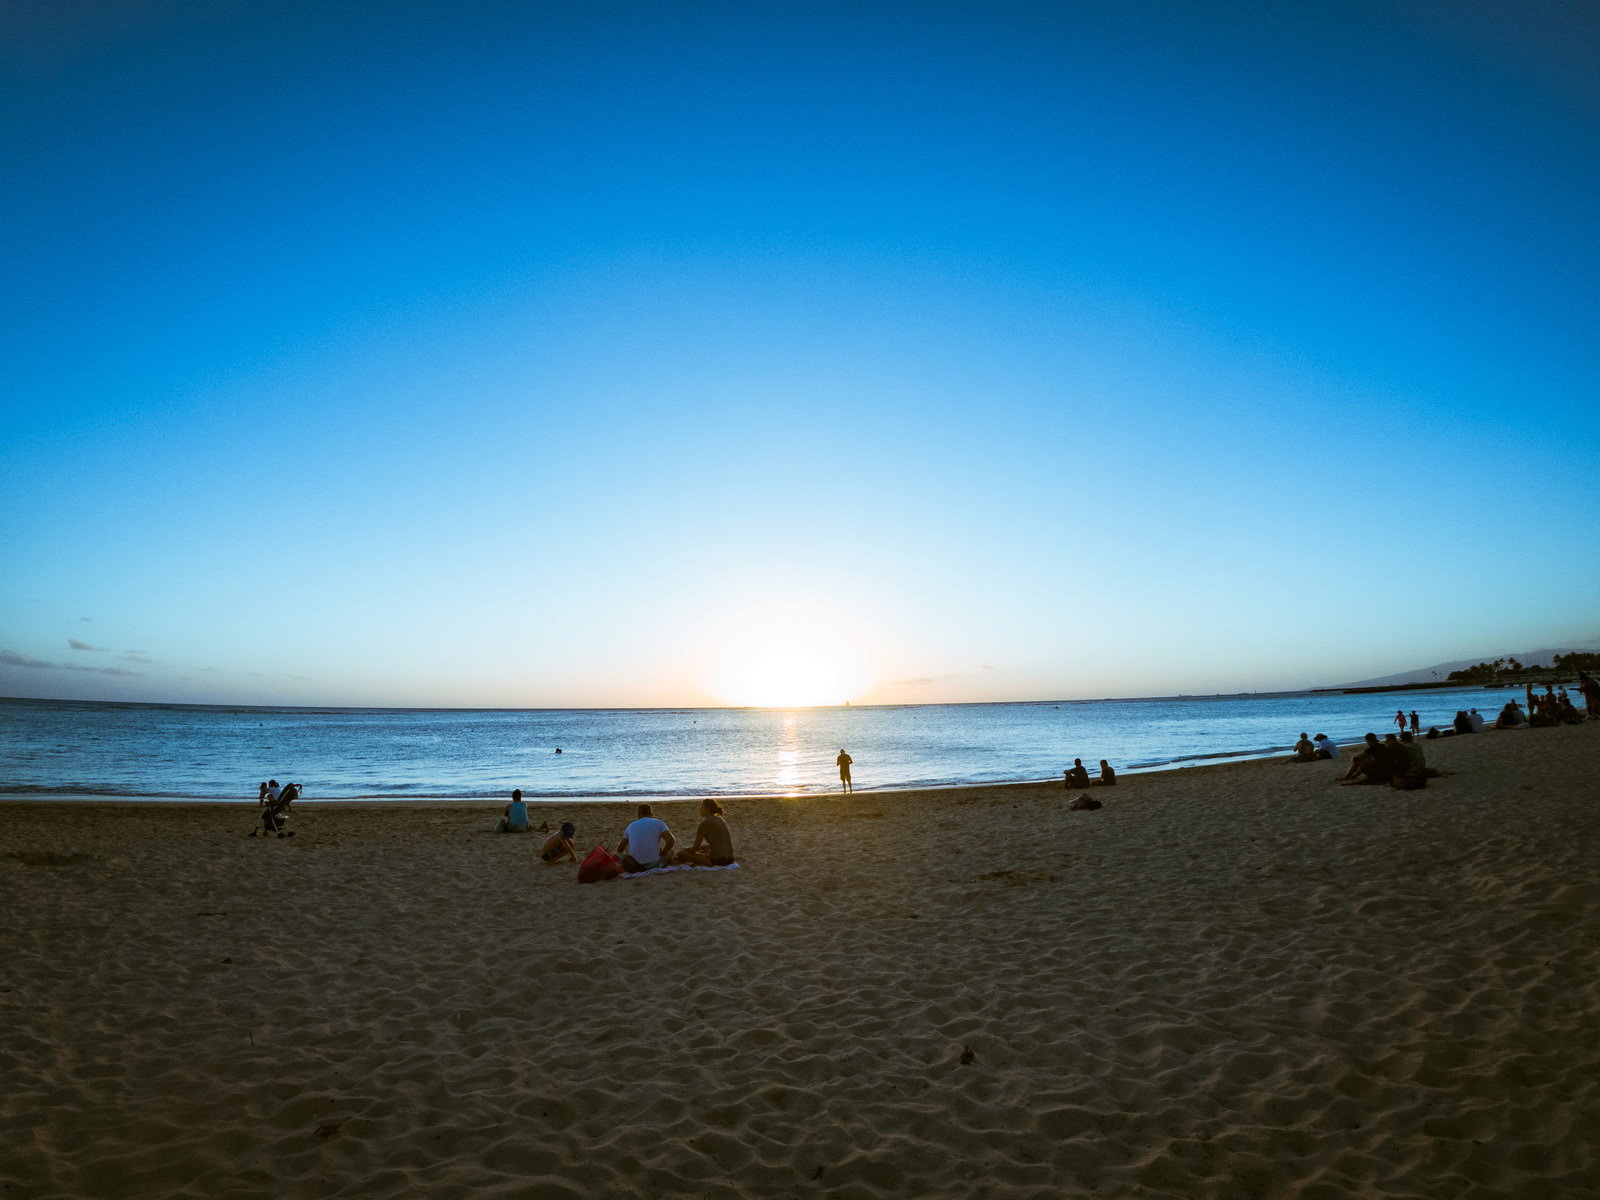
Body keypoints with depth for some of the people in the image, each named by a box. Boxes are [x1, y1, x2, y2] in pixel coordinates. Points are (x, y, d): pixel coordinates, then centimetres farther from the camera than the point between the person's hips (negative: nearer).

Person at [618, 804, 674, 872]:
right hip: (653, 863, -2)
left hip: (634, 863, 3)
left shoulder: (631, 826, 12)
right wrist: (662, 854, 3)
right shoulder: (659, 823, 2)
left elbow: (620, 849, 15)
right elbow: (671, 841, -13)